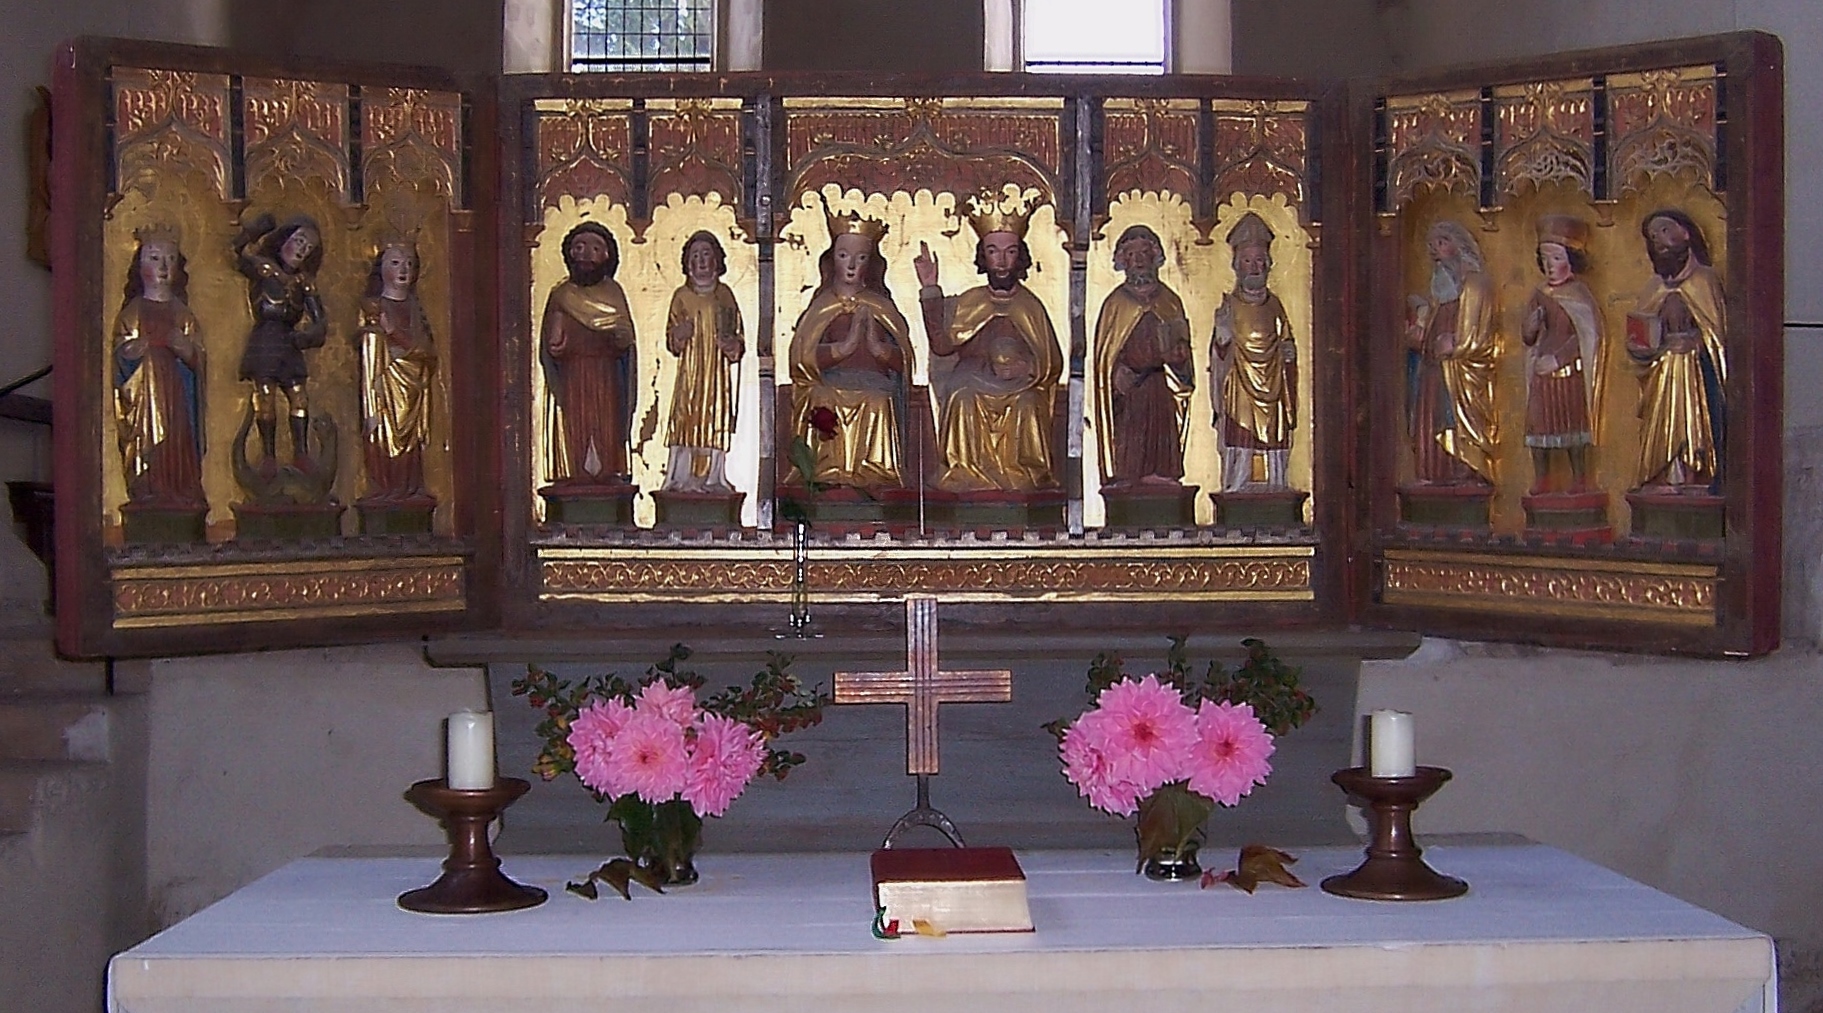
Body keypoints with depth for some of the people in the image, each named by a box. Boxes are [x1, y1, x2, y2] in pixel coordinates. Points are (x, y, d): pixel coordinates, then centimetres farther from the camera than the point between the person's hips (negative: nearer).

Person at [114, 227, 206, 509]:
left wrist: (184, 347, -13)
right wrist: (142, 346, -17)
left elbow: (197, 356, 8)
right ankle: (148, 494, -12)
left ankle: (181, 494, -5)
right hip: (143, 389, -2)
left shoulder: (182, 312, 14)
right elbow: (121, 353, 0)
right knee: (147, 441, -11)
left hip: (175, 391, 2)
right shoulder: (132, 311, 8)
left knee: (178, 440, -5)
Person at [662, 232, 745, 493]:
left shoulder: (724, 294, 9)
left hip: (718, 372, 2)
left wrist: (733, 345, -9)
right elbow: (670, 339, 6)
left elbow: (738, 335, 12)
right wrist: (679, 335, -16)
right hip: (690, 370, -2)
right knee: (687, 421, -8)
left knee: (716, 422, 1)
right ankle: (683, 477, -5)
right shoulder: (682, 295, 5)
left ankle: (712, 478, 6)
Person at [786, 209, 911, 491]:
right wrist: (845, 346, -10)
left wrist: (877, 347, -9)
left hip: (876, 397, 1)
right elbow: (802, 357, -1)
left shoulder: (880, 307, 16)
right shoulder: (821, 306, 12)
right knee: (831, 477, -19)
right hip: (829, 401, -1)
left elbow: (904, 359, 9)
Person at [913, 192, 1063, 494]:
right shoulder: (969, 302, 13)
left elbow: (1054, 365, 9)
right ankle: (970, 477, -24)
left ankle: (1021, 478, -21)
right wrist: (930, 290, -2)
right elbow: (942, 345, -3)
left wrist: (1028, 368, -12)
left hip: (1021, 393, -1)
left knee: (1027, 406, -32)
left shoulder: (1031, 307, 11)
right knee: (963, 400, -31)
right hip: (974, 389, 1)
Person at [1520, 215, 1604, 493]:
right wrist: (1531, 326, -11)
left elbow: (1585, 335, -12)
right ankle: (1540, 479, 9)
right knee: (1538, 422, 2)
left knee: (1573, 423, -1)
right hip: (1541, 371, 5)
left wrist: (1557, 359, -17)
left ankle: (1579, 478, 8)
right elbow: (1527, 337, 12)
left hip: (1570, 370, -5)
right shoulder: (1539, 295, 11)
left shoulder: (1579, 294, -5)